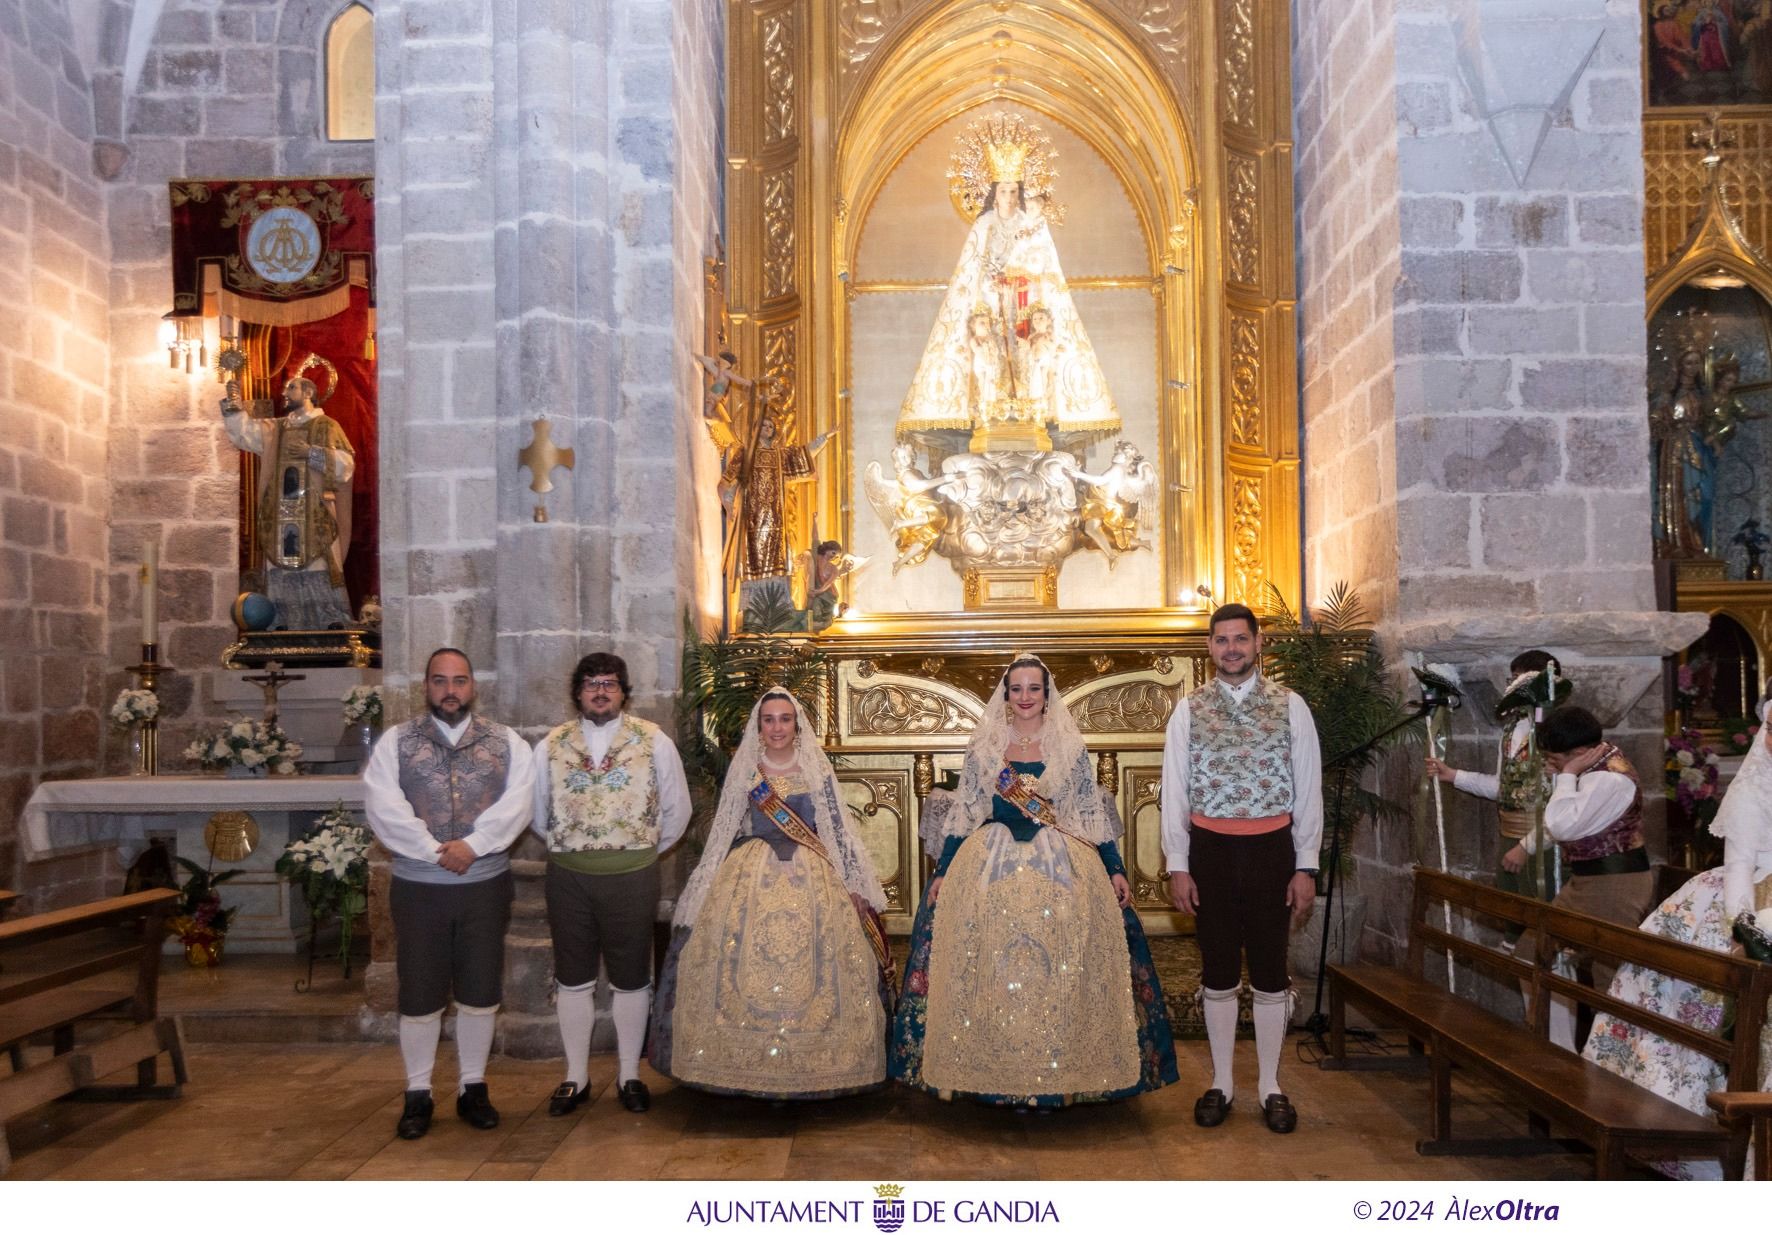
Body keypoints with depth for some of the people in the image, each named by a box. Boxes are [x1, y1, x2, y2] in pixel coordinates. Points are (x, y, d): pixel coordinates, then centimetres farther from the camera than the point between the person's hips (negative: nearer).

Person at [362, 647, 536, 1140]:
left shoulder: (507, 742, 5)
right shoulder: (395, 741, 2)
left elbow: (516, 803, -7)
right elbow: (383, 807, -10)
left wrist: (472, 845, -19)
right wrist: (435, 851, -17)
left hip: (486, 883, 1)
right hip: (418, 886, -1)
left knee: (480, 991, 8)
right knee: (419, 994, 4)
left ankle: (473, 1087, 22)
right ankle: (417, 1094, 18)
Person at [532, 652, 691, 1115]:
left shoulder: (654, 741, -2)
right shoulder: (551, 746, 2)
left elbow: (676, 809, 6)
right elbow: (538, 813, 12)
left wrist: (645, 850, 8)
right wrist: (568, 846, 12)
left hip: (632, 873, -1)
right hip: (568, 874, 1)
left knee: (631, 980, 9)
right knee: (573, 979, 10)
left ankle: (629, 1075, 21)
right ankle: (575, 1078, 22)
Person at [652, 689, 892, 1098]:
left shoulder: (817, 769, 6)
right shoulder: (743, 771, 8)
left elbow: (838, 828, 6)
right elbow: (723, 832, 11)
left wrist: (853, 883, 1)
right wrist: (707, 889, 9)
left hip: (812, 878, 0)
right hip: (751, 876, 1)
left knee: (811, 970, -6)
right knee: (744, 969, -6)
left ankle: (812, 1064, 4)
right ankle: (746, 1067, 4)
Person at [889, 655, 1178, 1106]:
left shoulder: (1070, 747, 6)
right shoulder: (983, 747, 7)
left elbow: (1092, 814, 6)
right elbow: (963, 814, 9)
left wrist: (1116, 870, 1)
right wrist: (942, 871, 5)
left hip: (1062, 870, 0)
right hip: (990, 868, 0)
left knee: (1061, 972, -3)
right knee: (992, 972, -1)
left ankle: (1061, 1074, 8)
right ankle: (995, 1074, 9)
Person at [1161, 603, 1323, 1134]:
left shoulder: (1290, 707, 0)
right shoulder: (1189, 710, 1)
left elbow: (1308, 790, 1)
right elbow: (1174, 791, 2)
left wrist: (1306, 867, -3)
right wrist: (1177, 866, -3)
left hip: (1271, 848, 0)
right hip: (1210, 849, 1)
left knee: (1270, 973, 8)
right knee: (1218, 973, 11)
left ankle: (1269, 1086, 23)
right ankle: (1221, 1084, 25)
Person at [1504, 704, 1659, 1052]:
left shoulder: (1610, 778, -21)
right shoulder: (1595, 766, 11)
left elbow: (1563, 826, -27)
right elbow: (1561, 817, 25)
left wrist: (1567, 775, -18)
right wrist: (1525, 845, 24)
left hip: (1614, 884, -11)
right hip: (1588, 881, 11)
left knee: (1611, 977, -7)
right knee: (1533, 949, 13)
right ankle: (1556, 1048, 20)